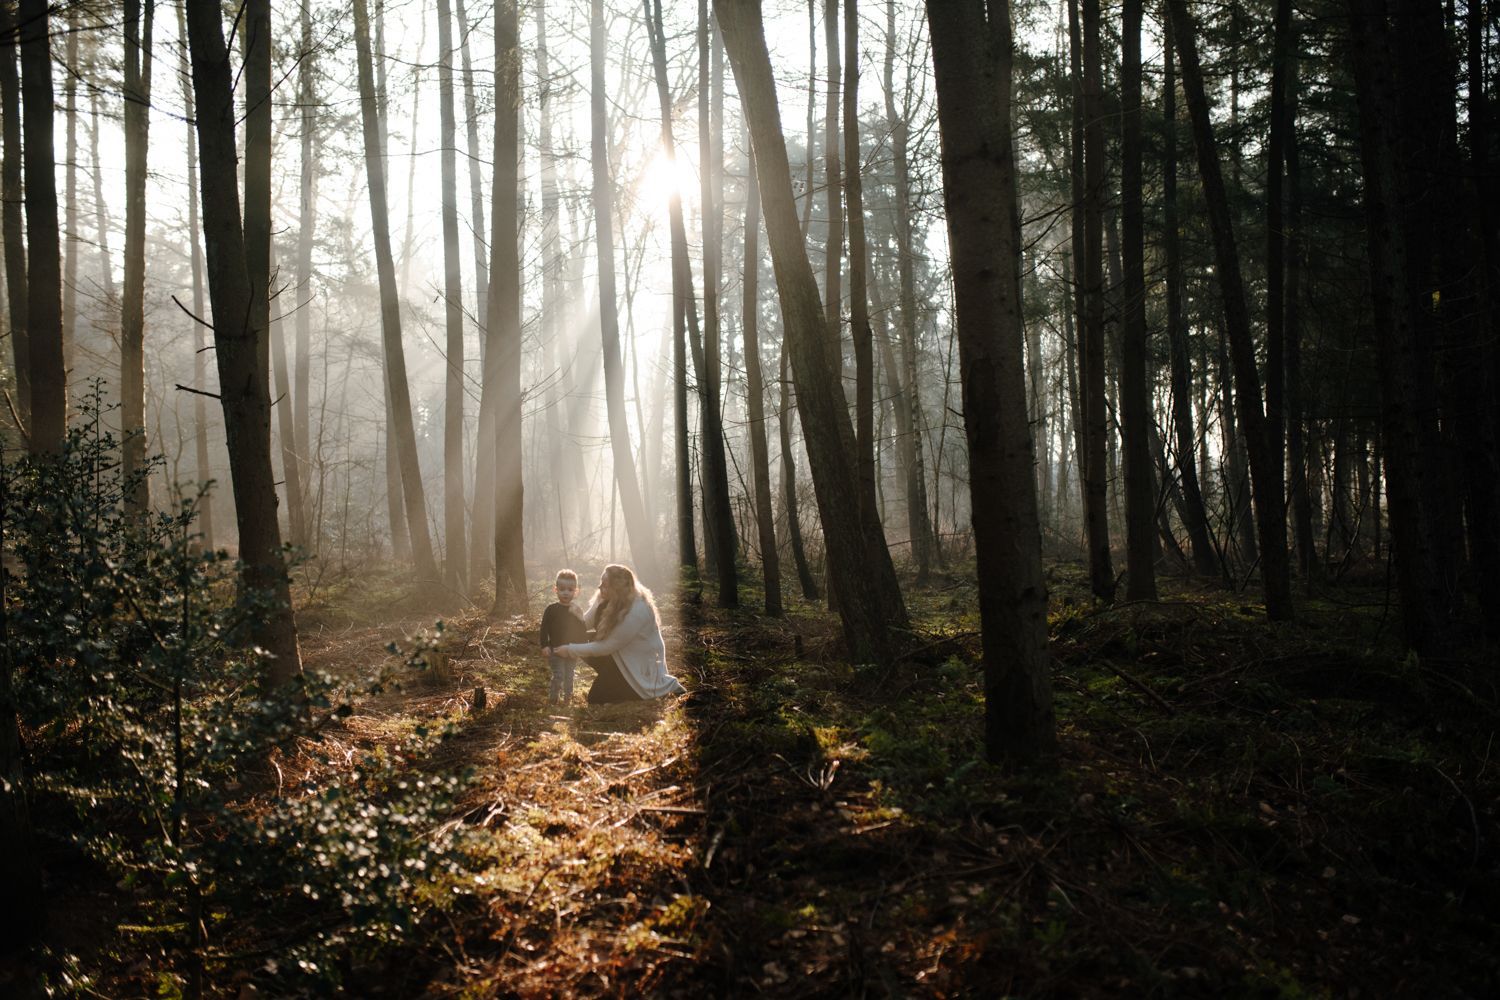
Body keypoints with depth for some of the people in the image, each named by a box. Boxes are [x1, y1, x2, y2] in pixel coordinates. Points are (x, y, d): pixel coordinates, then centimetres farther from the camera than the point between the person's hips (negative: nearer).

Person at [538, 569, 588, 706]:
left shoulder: (576, 611, 6)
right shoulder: (551, 609, -5)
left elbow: (582, 631, 11)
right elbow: (544, 629, -7)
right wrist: (545, 646, -14)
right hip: (555, 650, -4)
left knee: (569, 676, 10)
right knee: (558, 675, -11)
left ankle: (567, 697, 22)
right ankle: (553, 698, 1)